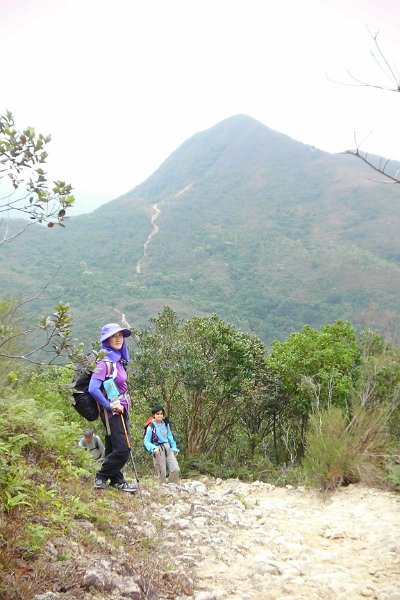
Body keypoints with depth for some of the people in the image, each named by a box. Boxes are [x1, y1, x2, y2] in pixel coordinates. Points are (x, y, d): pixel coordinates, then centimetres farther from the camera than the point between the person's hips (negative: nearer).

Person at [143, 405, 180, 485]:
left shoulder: (166, 424, 6)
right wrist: (153, 448, -26)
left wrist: (174, 448, 10)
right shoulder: (151, 427, -10)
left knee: (176, 469, -3)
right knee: (162, 473, 1)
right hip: (158, 450, -5)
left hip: (168, 448, 5)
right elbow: (146, 441, -10)